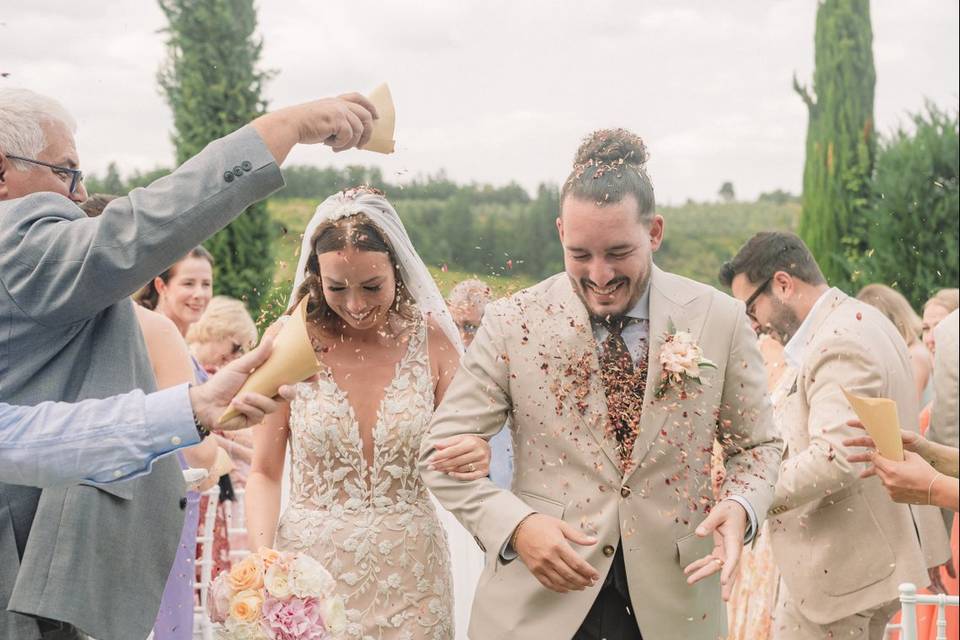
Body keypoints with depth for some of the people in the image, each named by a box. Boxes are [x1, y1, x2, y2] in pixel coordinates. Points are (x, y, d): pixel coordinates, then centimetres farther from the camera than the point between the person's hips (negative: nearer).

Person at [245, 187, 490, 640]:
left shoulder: (431, 340, -4)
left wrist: (479, 456, -19)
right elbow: (264, 473, -1)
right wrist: (261, 555, -18)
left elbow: (459, 448, 5)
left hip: (408, 576, 1)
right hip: (308, 570, -1)